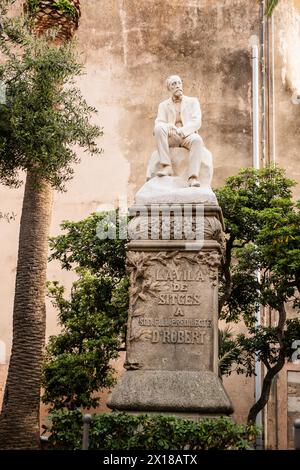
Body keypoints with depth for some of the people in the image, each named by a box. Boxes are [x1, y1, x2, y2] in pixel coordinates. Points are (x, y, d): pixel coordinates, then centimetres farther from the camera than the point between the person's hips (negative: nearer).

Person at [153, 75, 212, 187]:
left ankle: (193, 177, -48)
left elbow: (196, 122, -1)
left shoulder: (193, 101, 14)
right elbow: (159, 123, 2)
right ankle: (166, 166, -35)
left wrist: (181, 131, -18)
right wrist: (169, 127, -22)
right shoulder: (163, 105, 18)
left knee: (197, 139, -37)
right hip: (171, 137, 1)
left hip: (187, 136, -1)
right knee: (158, 128, -31)